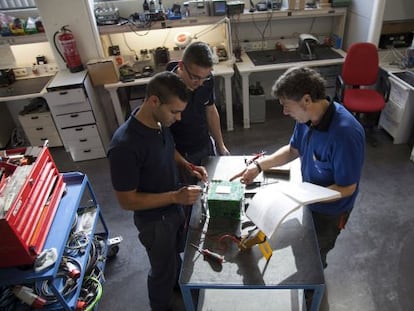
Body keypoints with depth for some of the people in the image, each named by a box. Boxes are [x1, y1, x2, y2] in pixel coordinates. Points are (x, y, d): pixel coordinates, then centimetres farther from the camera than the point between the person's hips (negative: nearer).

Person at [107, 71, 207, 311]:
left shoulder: (161, 123, -12)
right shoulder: (124, 145, -36)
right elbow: (127, 201, -27)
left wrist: (188, 166, -8)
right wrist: (175, 196, -31)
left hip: (175, 207, 8)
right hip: (154, 219, -7)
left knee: (177, 253, 32)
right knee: (163, 268, 19)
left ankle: (177, 284, 63)